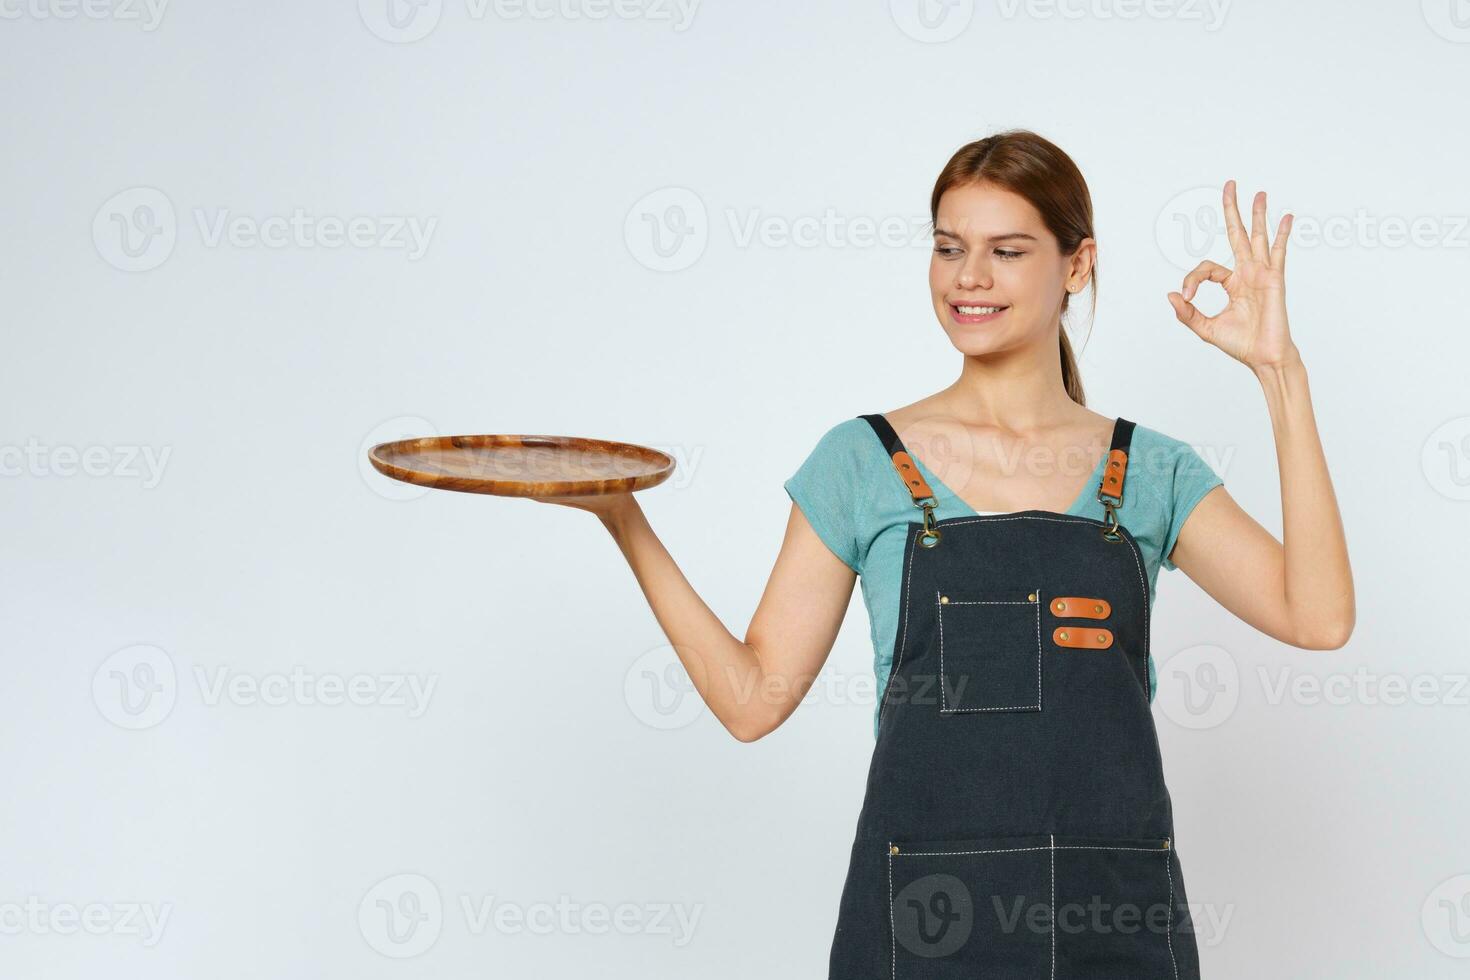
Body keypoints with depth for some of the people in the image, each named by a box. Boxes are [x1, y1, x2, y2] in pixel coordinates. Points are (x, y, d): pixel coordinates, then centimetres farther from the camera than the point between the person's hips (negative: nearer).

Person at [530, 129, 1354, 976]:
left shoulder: (1151, 472, 5)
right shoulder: (862, 462, 2)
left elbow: (1317, 616, -9)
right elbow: (754, 697, -1)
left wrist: (1281, 370, -10)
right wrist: (624, 520, -10)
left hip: (1114, 911, 2)